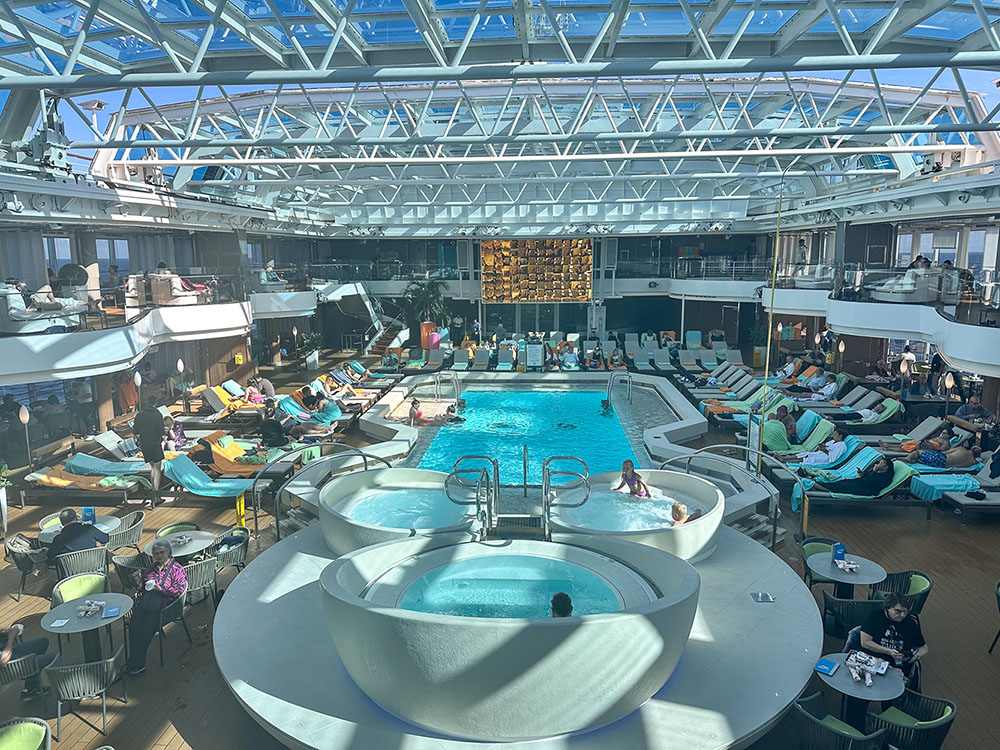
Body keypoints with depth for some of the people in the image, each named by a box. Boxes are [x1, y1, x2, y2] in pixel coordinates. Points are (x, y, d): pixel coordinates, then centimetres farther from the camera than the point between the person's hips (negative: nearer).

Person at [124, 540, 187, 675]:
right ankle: (136, 661, -10)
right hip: (144, 604, 5)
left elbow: (179, 590, -7)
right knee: (134, 627, -18)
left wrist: (160, 589, -17)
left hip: (162, 607, -5)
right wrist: (138, 581, 4)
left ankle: (136, 663, -9)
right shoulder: (151, 568, 19)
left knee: (147, 628, -21)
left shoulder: (177, 568, 1)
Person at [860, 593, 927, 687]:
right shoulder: (875, 617, 1)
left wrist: (918, 655, -4)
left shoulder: (911, 623, 9)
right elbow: (865, 642, -4)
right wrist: (889, 651, -12)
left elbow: (924, 648, 20)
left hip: (900, 667, 2)